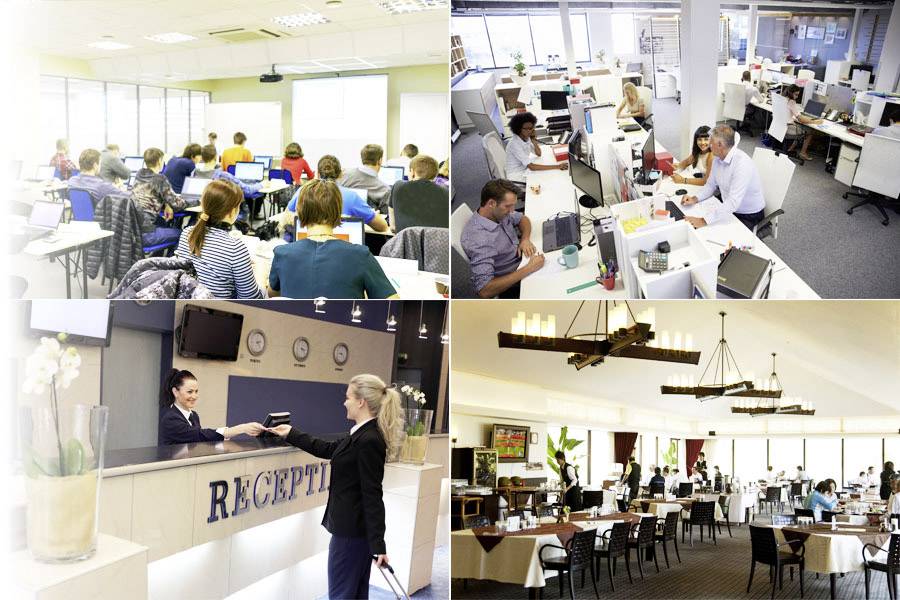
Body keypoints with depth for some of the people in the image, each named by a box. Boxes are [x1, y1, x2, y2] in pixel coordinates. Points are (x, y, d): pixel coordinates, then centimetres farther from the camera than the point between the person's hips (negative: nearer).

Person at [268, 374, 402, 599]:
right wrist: (291, 434, 32)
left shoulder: (369, 441, -21)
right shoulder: (362, 435, 9)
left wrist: (378, 545, -23)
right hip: (353, 528, 10)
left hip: (351, 531, -10)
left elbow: (372, 495, -23)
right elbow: (328, 449, 25)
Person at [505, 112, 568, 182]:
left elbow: (539, 154, 7)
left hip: (525, 171, 8)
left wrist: (534, 139, -10)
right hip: (517, 178, -8)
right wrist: (557, 166, -34)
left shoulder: (526, 138, -1)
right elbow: (531, 166, -32)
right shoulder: (514, 144, -27)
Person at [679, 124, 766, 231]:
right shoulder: (718, 158, -3)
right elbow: (711, 185, 11)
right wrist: (694, 199, -10)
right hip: (728, 208, 8)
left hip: (748, 216, -8)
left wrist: (704, 221, -42)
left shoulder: (742, 164, -30)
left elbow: (733, 202, -37)